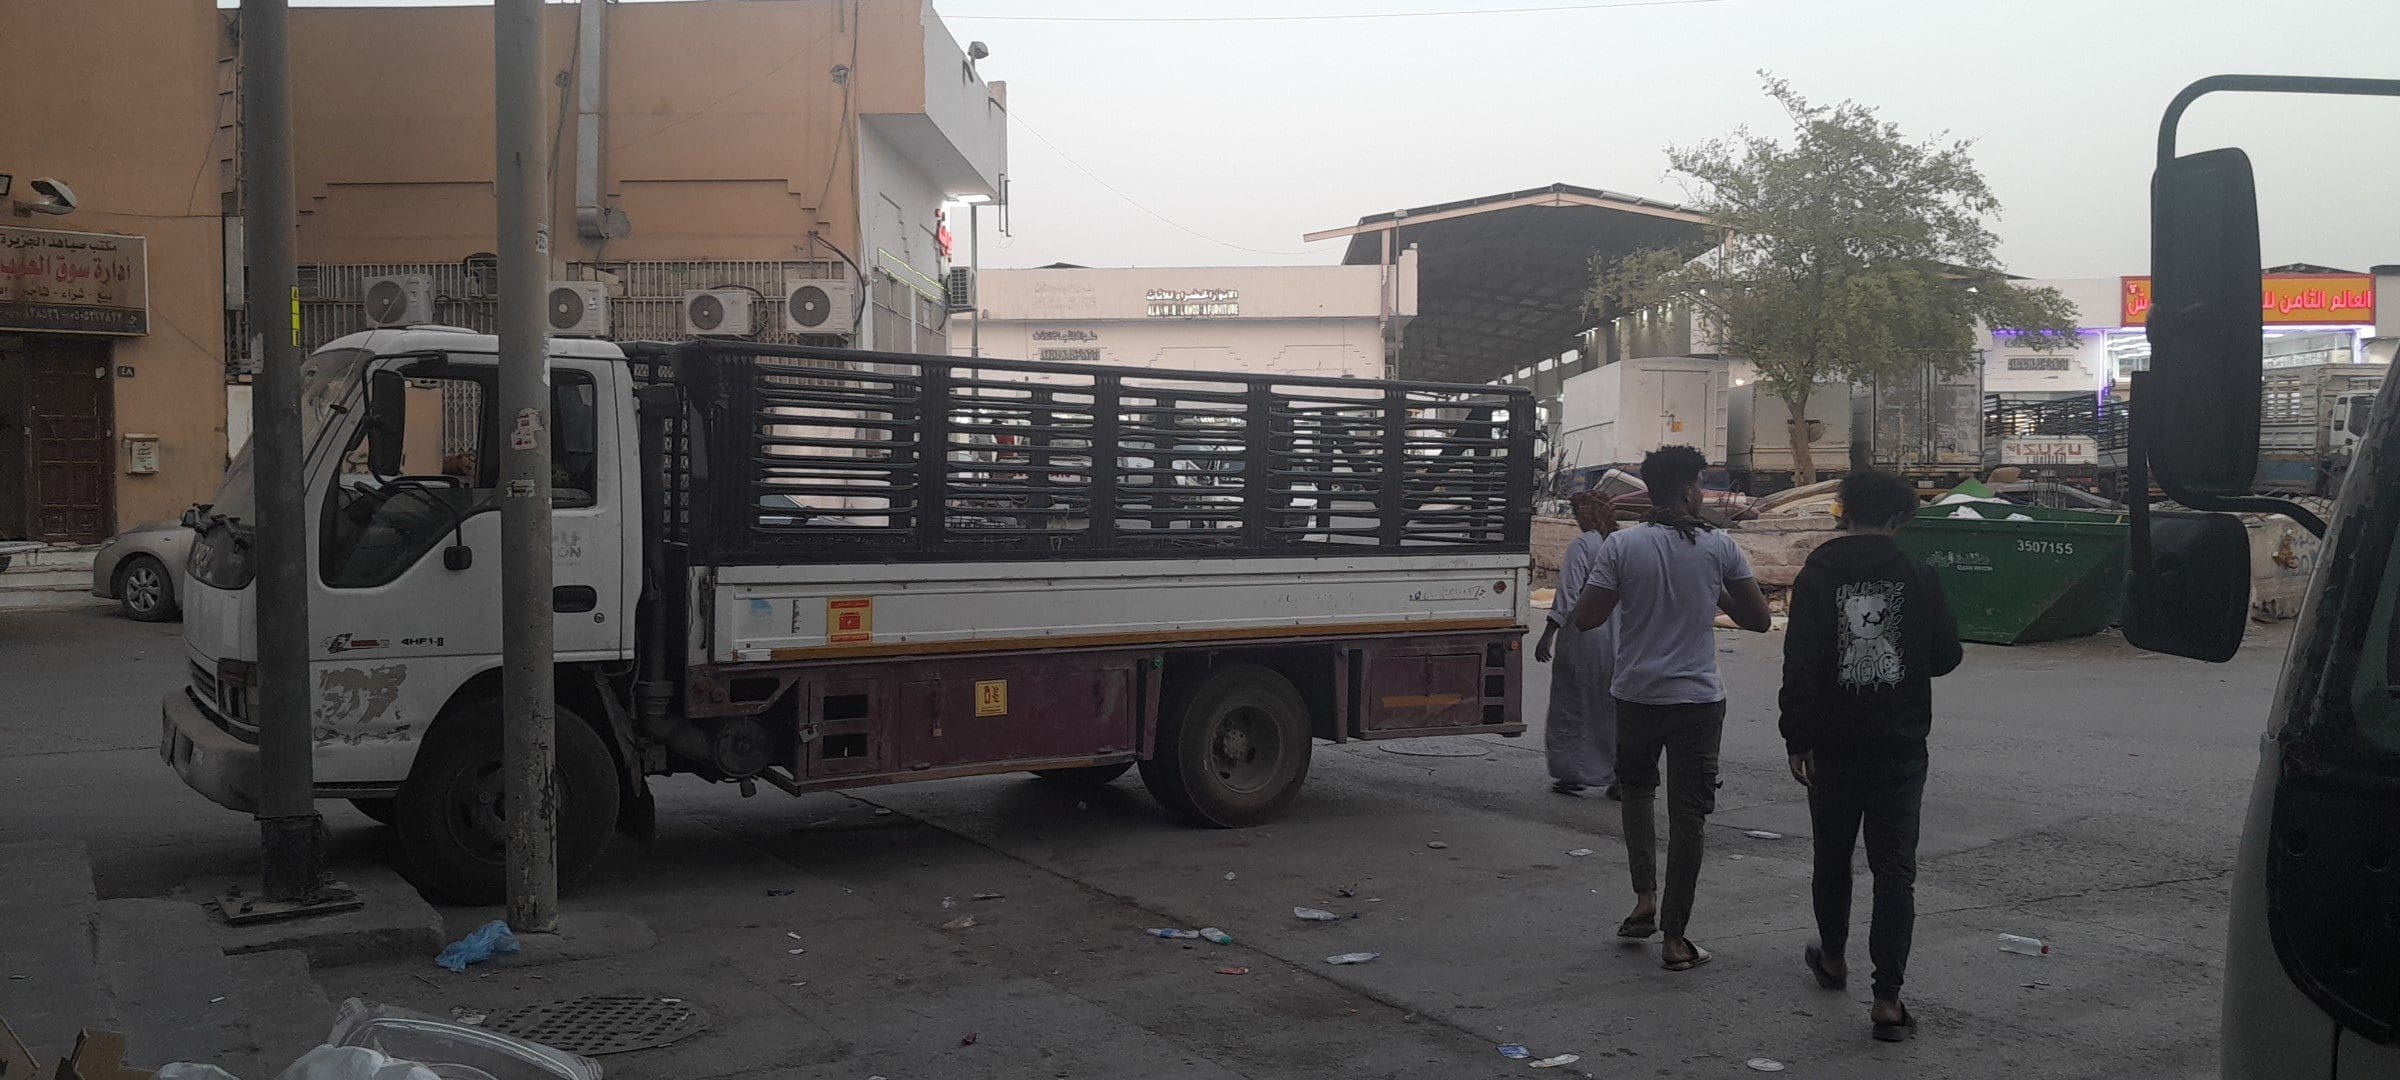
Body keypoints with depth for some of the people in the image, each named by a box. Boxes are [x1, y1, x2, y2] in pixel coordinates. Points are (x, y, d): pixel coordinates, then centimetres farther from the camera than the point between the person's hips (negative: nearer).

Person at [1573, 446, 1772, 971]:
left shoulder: (1622, 546, -7)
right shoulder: (1720, 547, -5)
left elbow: (1585, 618, -7)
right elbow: (1758, 619, 0)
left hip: (1636, 695, 1)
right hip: (1698, 699, -1)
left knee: (1637, 788, 25)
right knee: (1687, 814, 5)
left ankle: (1645, 898, 16)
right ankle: (1674, 937, 7)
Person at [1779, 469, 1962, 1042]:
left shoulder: (1816, 575, -7)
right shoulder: (1918, 576, -4)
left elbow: (1800, 666, -11)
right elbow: (1946, 656, 4)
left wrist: (1798, 739, -7)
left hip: (1834, 747, 0)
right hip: (1901, 748, 0)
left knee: (1832, 856, 19)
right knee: (1895, 870, 2)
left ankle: (1832, 957, 37)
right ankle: (1887, 996, -4)